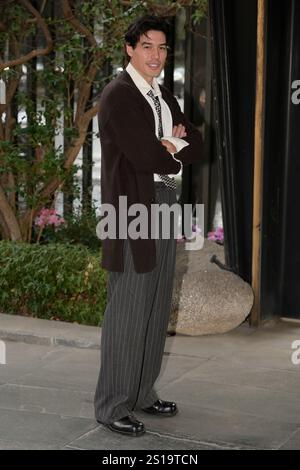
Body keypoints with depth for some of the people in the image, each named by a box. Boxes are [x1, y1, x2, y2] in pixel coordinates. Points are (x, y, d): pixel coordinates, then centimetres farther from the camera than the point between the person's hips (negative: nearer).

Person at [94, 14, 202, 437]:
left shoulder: (164, 97, 18)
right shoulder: (118, 95, -9)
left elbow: (197, 146, 11)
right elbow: (145, 156, -17)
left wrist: (173, 143, -8)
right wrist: (177, 152, 0)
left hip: (164, 205, 9)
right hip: (133, 208, -9)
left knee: (157, 307, 12)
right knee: (128, 309, -5)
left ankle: (143, 392, 23)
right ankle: (112, 406, 4)